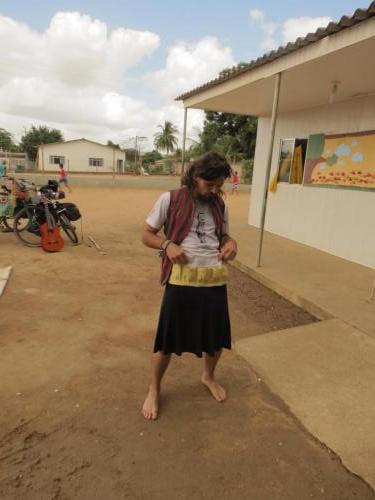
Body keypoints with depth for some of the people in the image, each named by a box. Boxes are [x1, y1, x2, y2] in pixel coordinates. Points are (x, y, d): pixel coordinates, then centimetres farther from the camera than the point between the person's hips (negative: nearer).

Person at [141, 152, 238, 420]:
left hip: (215, 280, 4)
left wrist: (231, 243, -2)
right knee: (167, 340, 7)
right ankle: (154, 389, 34)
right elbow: (147, 235, 2)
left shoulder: (220, 205, 9)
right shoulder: (170, 200, -4)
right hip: (181, 280, -4)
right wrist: (168, 245, -18)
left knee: (218, 338, 17)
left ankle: (208, 376, 48)